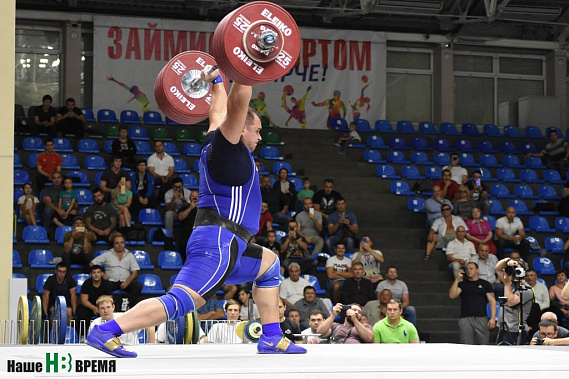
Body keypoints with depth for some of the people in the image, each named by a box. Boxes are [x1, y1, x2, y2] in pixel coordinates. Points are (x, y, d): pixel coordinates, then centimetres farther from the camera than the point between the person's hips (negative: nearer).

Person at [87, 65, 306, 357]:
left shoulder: (215, 143, 18)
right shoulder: (225, 145, -6)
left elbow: (218, 112, 35)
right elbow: (236, 106, -18)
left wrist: (217, 80, 45)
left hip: (225, 247, 11)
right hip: (217, 243, -11)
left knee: (270, 264, 28)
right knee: (179, 302, -22)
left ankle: (272, 339, 22)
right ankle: (105, 332, -29)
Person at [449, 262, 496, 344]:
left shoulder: (485, 284, 11)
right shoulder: (462, 284, 16)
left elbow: (492, 301, 5)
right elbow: (452, 295, 2)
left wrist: (493, 318, -7)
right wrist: (457, 279, -2)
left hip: (481, 319, -1)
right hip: (465, 319, 1)